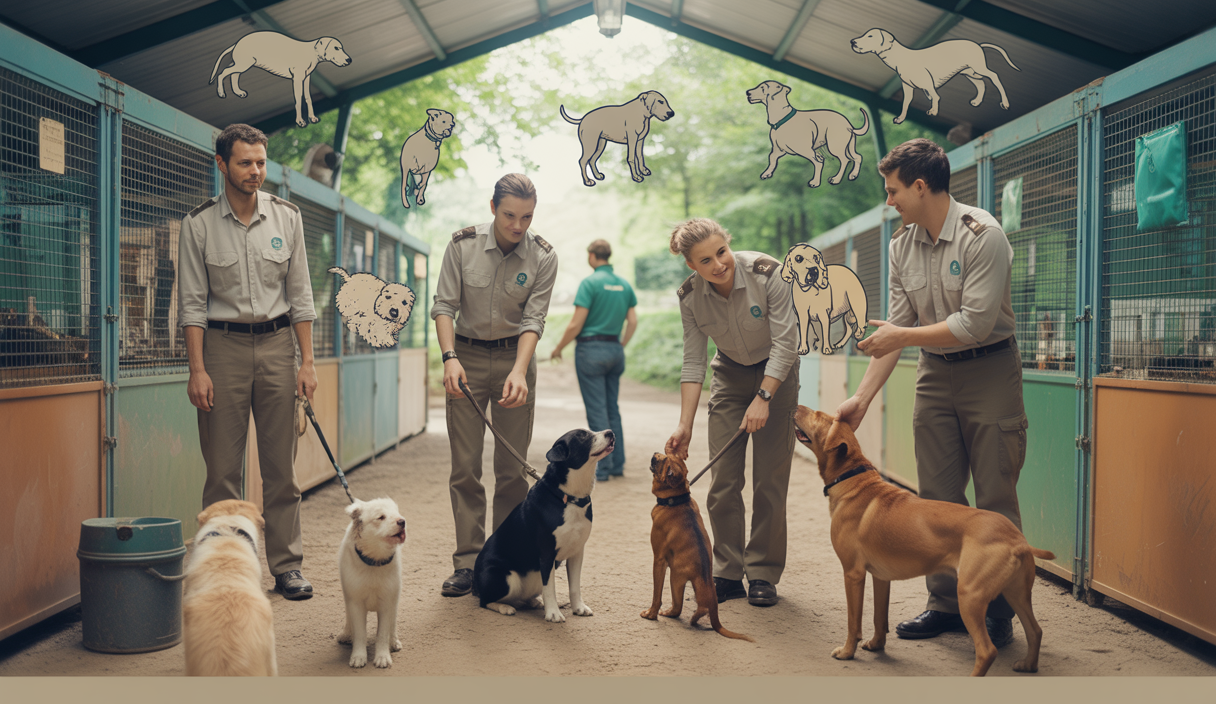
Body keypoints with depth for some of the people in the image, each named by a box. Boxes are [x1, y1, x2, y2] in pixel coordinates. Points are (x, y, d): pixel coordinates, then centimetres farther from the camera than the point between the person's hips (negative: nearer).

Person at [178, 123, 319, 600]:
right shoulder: (199, 224, -1)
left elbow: (300, 294, 8)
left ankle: (287, 566, 11)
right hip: (223, 346, -2)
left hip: (276, 344, 2)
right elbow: (192, 302, -1)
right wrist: (197, 369, -9)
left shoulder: (286, 217, 5)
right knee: (222, 468, -1)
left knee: (280, 465, 4)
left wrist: (307, 361, 2)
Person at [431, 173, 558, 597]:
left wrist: (518, 371, -27)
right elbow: (444, 305, -8)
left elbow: (533, 319, -12)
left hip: (515, 358, 0)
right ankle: (468, 563, 2)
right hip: (467, 356, 0)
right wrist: (449, 357, -23)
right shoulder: (462, 245, -8)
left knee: (512, 469, 0)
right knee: (465, 467, -2)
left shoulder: (543, 257, -8)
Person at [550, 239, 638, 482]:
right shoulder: (624, 284, 7)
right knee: (613, 409, 14)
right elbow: (633, 321, 8)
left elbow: (575, 325, -13)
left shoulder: (590, 283, -12)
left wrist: (558, 349, 0)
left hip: (591, 349, -6)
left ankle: (603, 468, -1)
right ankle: (618, 464, 15)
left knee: (597, 411, -3)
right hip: (615, 351, 6)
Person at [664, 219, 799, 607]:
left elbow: (784, 342, -21)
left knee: (769, 480, -6)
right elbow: (693, 363, -10)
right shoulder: (690, 296, -15)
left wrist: (763, 398, -27)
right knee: (723, 481, -3)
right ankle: (727, 574, 6)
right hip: (730, 374, 3)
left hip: (775, 373, -3)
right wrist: (685, 426, -15)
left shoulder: (767, 273, -26)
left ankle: (763, 574, 4)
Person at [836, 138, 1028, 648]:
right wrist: (862, 397, -3)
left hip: (989, 371, -6)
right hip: (935, 373, 6)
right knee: (937, 498, 7)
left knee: (995, 501, -1)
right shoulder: (902, 246, 3)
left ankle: (997, 612, 9)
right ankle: (946, 604, 17)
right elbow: (897, 326, 3)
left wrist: (904, 337, -15)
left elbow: (976, 323, -23)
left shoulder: (982, 235, -18)